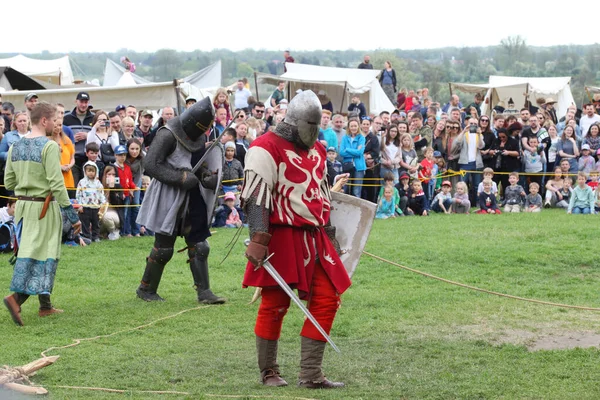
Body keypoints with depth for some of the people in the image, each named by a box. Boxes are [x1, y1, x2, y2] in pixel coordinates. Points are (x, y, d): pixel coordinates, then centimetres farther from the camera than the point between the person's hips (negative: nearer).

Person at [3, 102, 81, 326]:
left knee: (32, 252, 14)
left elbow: (8, 182, 10)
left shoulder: (16, 147, 7)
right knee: (42, 255, -3)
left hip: (22, 205, 7)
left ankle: (45, 305, 19)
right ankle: (17, 297, -18)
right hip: (44, 207, -7)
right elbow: (57, 184, -18)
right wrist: (72, 214, -15)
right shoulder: (49, 146, -14)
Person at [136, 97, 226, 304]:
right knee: (163, 247, 1)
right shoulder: (168, 135, -18)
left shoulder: (199, 136, 6)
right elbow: (150, 164, -22)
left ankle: (204, 292, 7)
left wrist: (208, 175, -5)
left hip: (192, 199, 7)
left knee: (198, 245, 3)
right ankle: (146, 289, 17)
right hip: (169, 198, -7)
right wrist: (181, 178, -24)